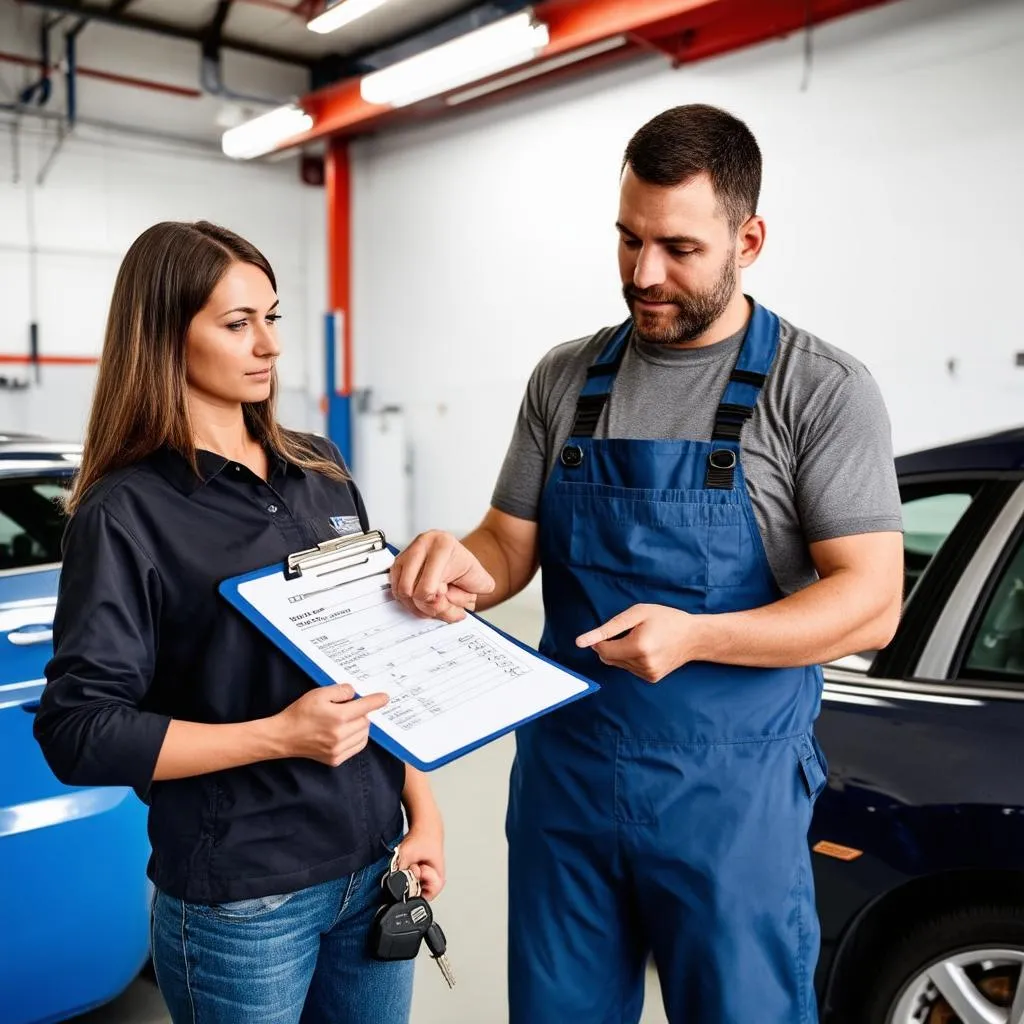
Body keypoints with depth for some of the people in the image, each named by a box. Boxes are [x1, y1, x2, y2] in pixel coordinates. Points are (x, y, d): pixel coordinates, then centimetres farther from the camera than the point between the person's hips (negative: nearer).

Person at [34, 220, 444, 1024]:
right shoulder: (128, 512, -12)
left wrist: (421, 809, 4)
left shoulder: (321, 473, 5)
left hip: (374, 867, 5)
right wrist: (279, 735, -22)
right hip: (238, 905, -5)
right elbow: (79, 732, -14)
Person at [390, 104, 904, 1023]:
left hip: (732, 787, -3)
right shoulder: (565, 379, 3)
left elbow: (871, 603, -13)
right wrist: (467, 567, -17)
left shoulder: (821, 389, -9)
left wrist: (695, 636, -26)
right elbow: (511, 544, 6)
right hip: (563, 767, 4)